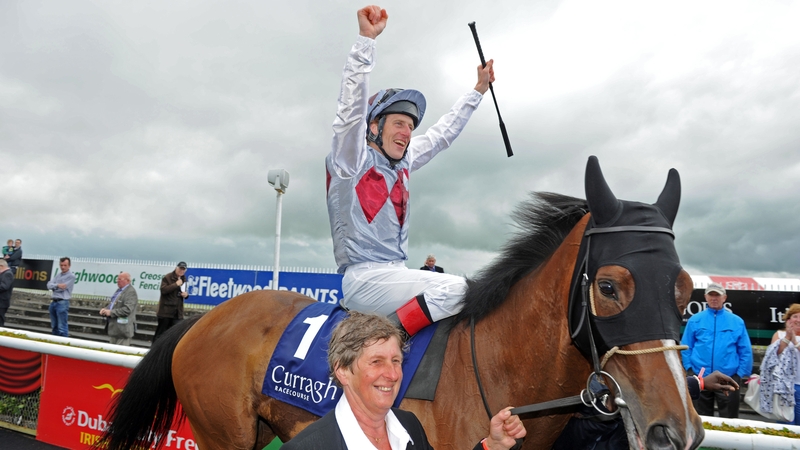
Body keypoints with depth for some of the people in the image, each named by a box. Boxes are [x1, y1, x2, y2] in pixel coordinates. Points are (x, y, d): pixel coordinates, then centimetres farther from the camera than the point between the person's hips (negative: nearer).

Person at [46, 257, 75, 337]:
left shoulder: (71, 276, -5)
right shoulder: (58, 275, 17)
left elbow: (62, 287, -13)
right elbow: (49, 285, 4)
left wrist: (54, 287, 3)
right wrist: (57, 285, -15)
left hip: (62, 302, -8)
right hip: (54, 302, 8)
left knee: (62, 328, -9)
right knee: (54, 326, 15)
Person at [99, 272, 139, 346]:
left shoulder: (131, 292, -16)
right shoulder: (119, 290, 15)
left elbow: (127, 309, -25)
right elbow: (112, 304, 26)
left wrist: (111, 312, -20)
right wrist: (105, 310, 5)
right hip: (114, 329, 10)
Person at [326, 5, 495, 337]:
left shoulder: (402, 163, 15)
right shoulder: (351, 158, -4)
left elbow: (443, 133, 25)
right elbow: (353, 102, -19)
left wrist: (479, 89, 29)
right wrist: (366, 38, -25)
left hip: (394, 274, 8)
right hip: (363, 277, -8)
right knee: (460, 290, -22)